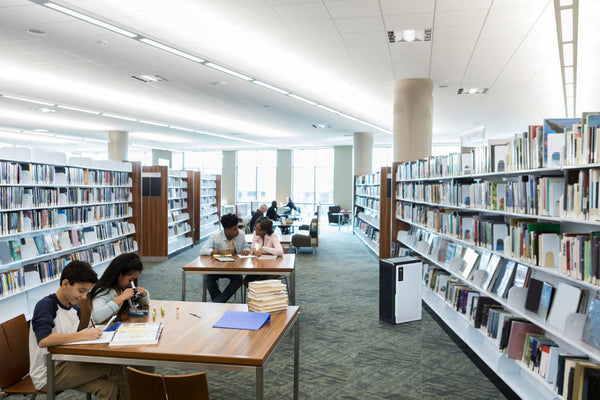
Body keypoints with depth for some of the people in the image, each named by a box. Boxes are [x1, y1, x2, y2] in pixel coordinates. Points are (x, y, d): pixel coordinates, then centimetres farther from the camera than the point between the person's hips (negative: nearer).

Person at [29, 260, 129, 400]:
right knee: (114, 368, -16)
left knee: (109, 388, -15)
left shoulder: (75, 309, 7)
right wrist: (82, 335, -33)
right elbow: (43, 340, -33)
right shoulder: (45, 305, -17)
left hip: (64, 365, 7)